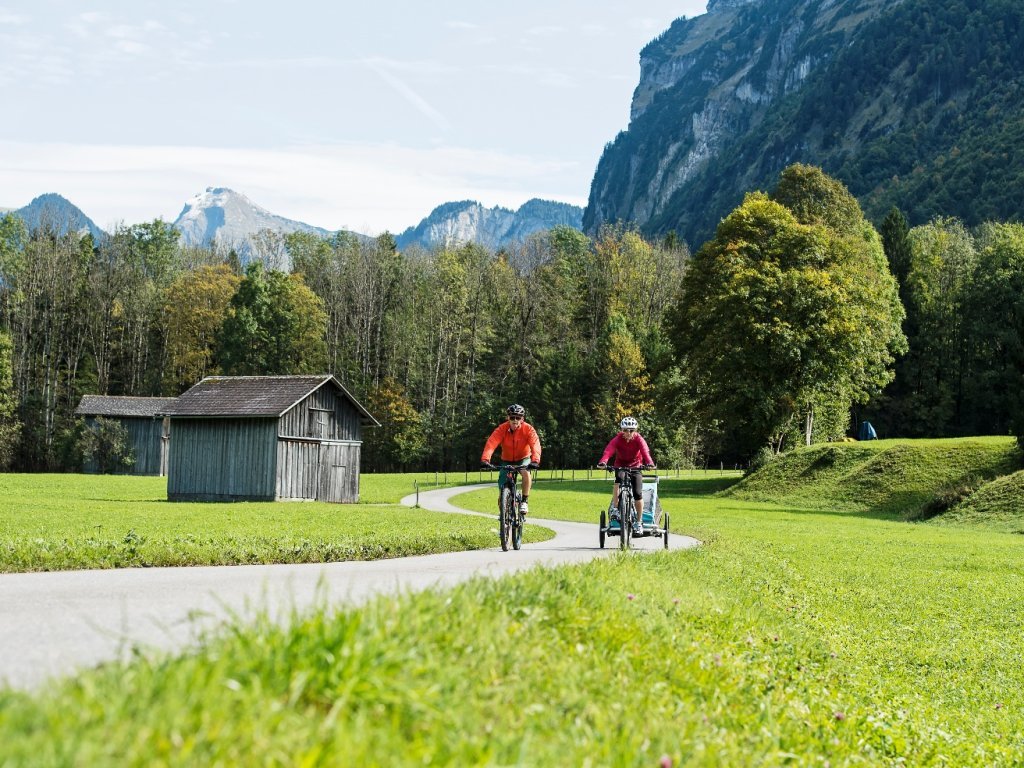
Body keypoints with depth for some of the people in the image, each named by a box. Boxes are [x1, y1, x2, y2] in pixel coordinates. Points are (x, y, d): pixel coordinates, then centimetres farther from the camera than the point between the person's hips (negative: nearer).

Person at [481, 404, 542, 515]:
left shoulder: (528, 429, -23)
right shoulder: (502, 429, -22)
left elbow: (535, 445, -35)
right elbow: (491, 443, -35)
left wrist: (535, 460, -54)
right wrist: (485, 459, -51)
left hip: (523, 459, -1)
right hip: (507, 460, 1)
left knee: (526, 473, -34)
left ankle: (524, 502, -18)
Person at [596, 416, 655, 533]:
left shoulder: (639, 439, -17)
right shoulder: (618, 439, -17)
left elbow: (645, 451, -33)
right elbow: (609, 450, -33)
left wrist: (649, 463, -54)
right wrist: (603, 462, -54)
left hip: (636, 467, 0)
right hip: (620, 466, 0)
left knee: (638, 494, -13)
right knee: (619, 479, -35)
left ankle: (638, 522, 3)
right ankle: (614, 507, -23)